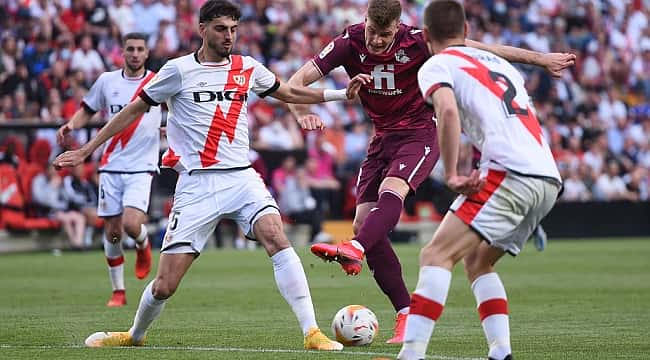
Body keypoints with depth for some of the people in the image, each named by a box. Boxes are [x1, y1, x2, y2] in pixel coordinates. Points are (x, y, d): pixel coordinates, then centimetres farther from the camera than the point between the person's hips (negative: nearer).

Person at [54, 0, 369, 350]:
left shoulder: (248, 69, 10)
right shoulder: (179, 70, 0)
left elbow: (290, 92, 27)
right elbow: (134, 109, 8)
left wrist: (341, 93, 16)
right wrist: (86, 150, 8)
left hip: (241, 177, 2)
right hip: (196, 186, -2)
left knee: (275, 236, -28)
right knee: (164, 285, -4)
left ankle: (312, 333, -28)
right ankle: (135, 335, 28)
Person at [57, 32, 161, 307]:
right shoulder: (107, 81, 6)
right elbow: (87, 110, 17)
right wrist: (70, 125, -3)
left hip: (141, 168, -2)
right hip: (111, 167, 2)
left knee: (132, 225, -20)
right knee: (112, 232, 0)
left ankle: (143, 245, 17)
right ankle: (118, 291, 14)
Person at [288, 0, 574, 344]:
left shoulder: (417, 42, -17)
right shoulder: (349, 44, -11)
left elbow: (482, 50, -9)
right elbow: (296, 82, -14)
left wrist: (540, 58, -7)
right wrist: (302, 112, -37)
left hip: (420, 133, -4)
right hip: (382, 137, 4)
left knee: (390, 191, -34)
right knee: (363, 222, -8)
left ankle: (353, 251, -60)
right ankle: (406, 313, -5)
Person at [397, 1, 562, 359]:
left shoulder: (436, 66, 5)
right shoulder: (501, 64, 29)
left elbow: (448, 110, -15)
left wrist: (451, 175, -13)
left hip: (510, 173, -8)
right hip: (548, 177, 8)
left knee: (436, 255, -11)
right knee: (476, 261, 21)